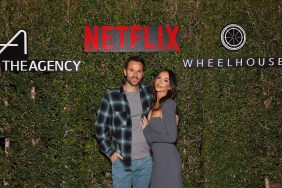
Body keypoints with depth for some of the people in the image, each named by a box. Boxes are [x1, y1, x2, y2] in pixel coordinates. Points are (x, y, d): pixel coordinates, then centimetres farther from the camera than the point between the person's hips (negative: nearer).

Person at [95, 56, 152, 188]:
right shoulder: (111, 97, -7)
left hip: (146, 160, 3)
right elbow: (100, 128, -2)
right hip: (122, 161, -3)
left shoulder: (148, 93, 3)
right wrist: (110, 152, -6)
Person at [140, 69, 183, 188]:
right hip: (157, 160, 8)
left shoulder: (168, 103, -15)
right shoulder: (155, 104, 10)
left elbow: (171, 137, -20)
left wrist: (147, 131, -10)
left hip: (168, 161, -8)